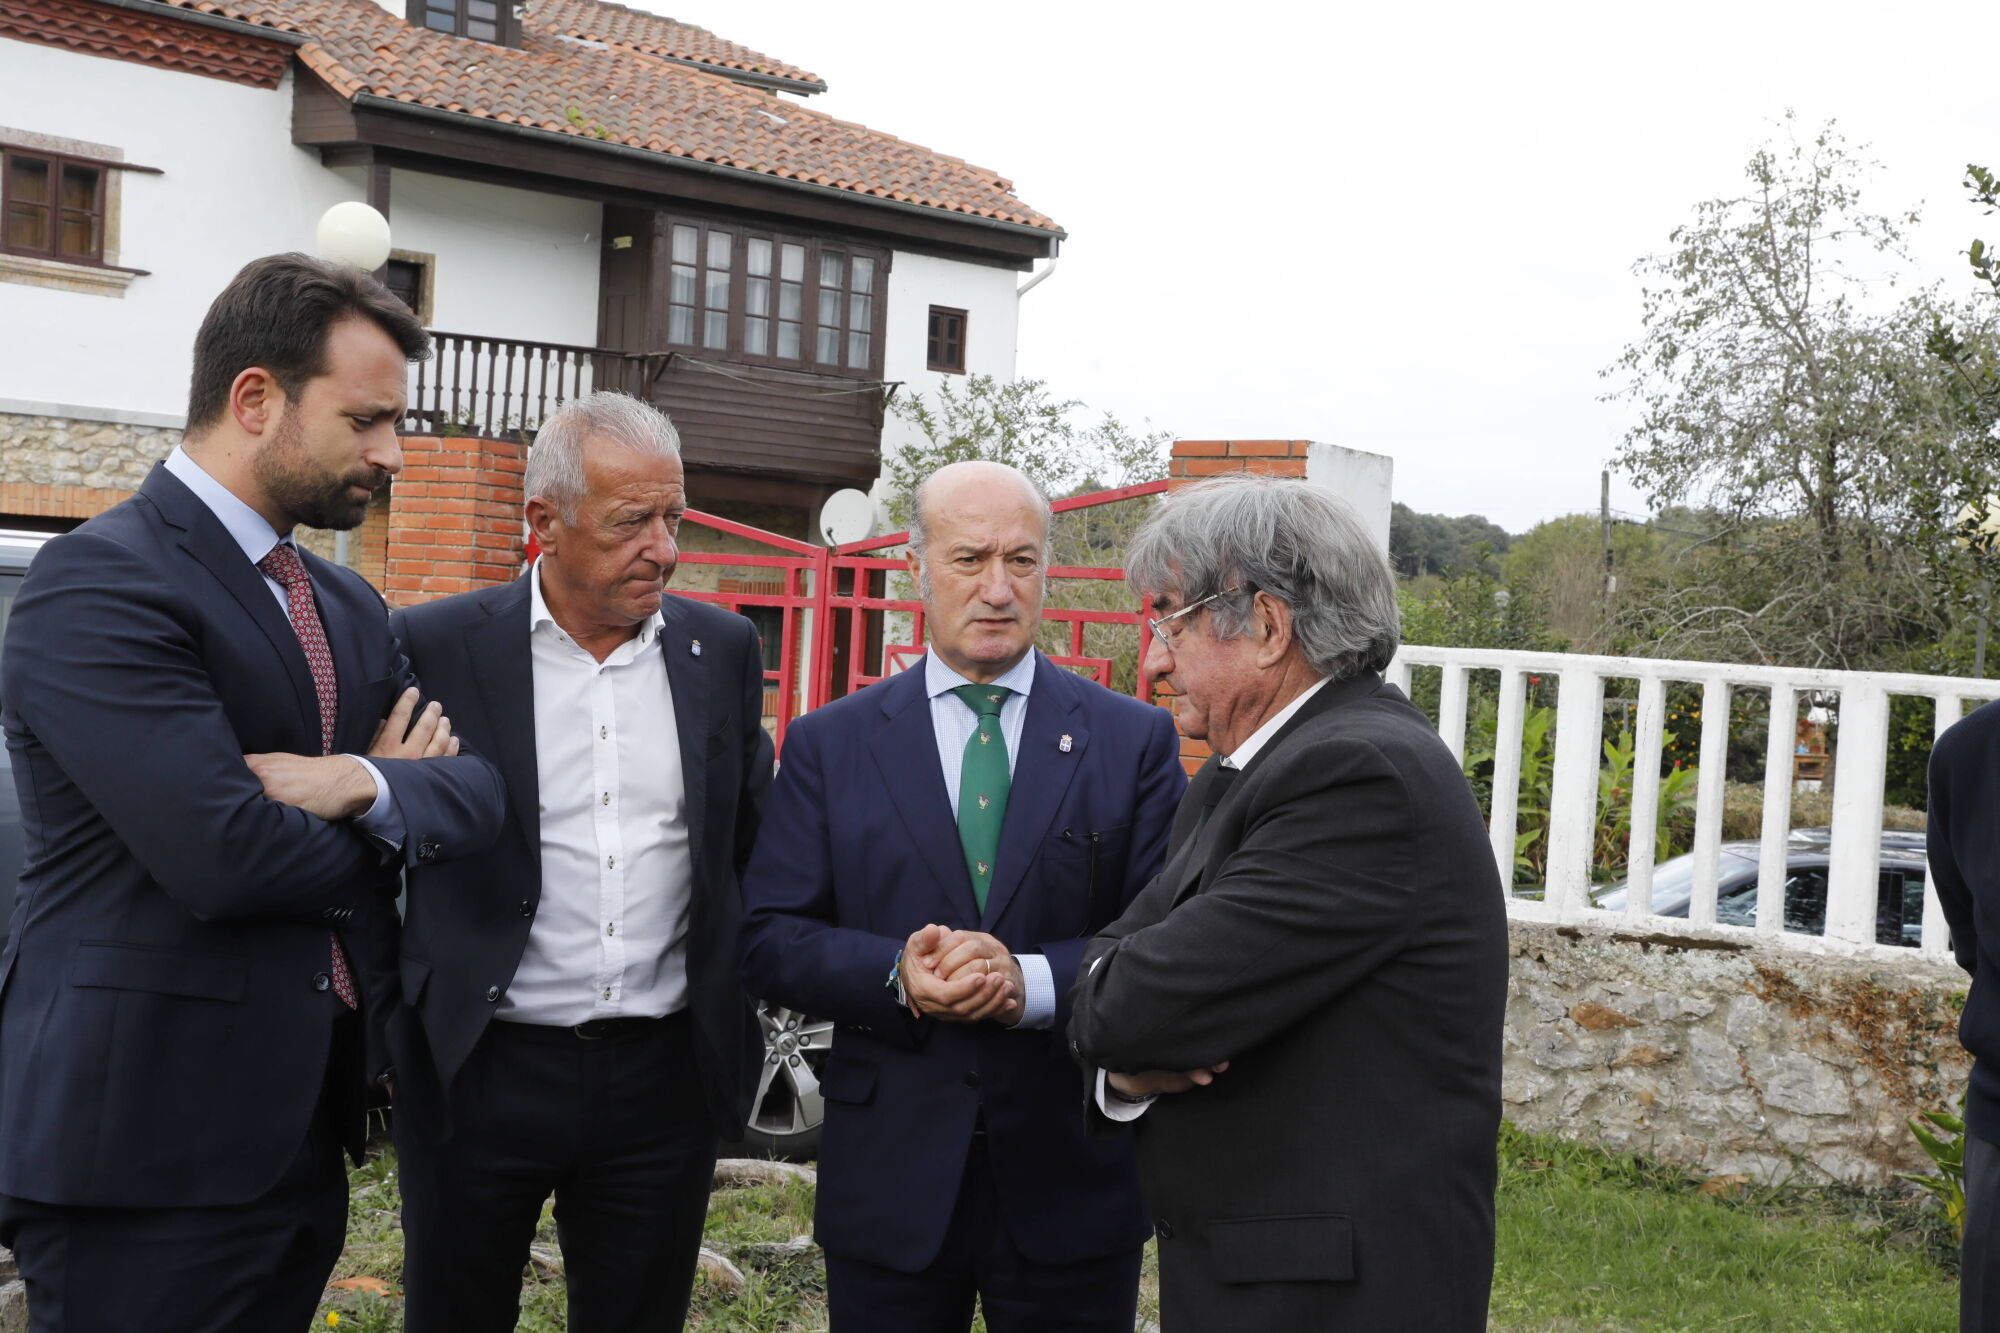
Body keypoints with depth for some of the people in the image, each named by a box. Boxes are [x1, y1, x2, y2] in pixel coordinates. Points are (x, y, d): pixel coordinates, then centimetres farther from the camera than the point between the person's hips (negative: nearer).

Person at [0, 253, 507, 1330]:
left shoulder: (348, 607, 14)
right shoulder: (100, 584, -14)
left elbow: (479, 789, 6)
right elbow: (221, 856, -24)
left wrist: (365, 785, -16)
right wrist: (380, 831, -4)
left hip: (305, 1123, 8)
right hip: (148, 1140, -8)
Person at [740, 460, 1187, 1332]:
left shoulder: (1136, 740, 2)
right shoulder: (830, 745, 4)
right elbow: (770, 940, 0)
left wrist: (1033, 981, -21)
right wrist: (895, 975, -18)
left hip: (1072, 1184, 0)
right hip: (889, 1181, 0)